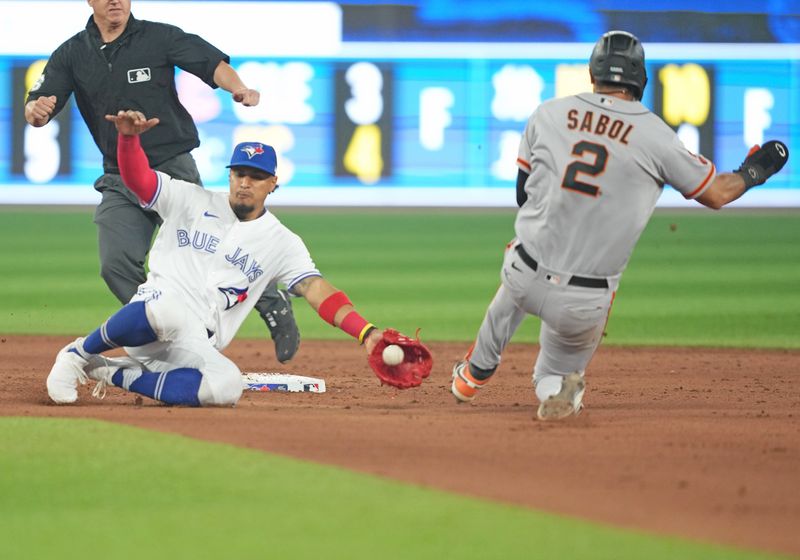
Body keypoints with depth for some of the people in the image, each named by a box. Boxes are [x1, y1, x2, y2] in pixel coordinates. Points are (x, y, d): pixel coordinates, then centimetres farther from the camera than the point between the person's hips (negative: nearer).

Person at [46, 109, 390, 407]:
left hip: (195, 347, 2)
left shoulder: (283, 244, 13)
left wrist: (367, 333, -16)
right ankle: (77, 354, -17)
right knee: (169, 310, -42)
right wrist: (129, 136, -22)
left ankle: (115, 375, -14)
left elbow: (318, 291, 1)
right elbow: (137, 178, 1)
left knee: (226, 388, -34)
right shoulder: (191, 202, 12)